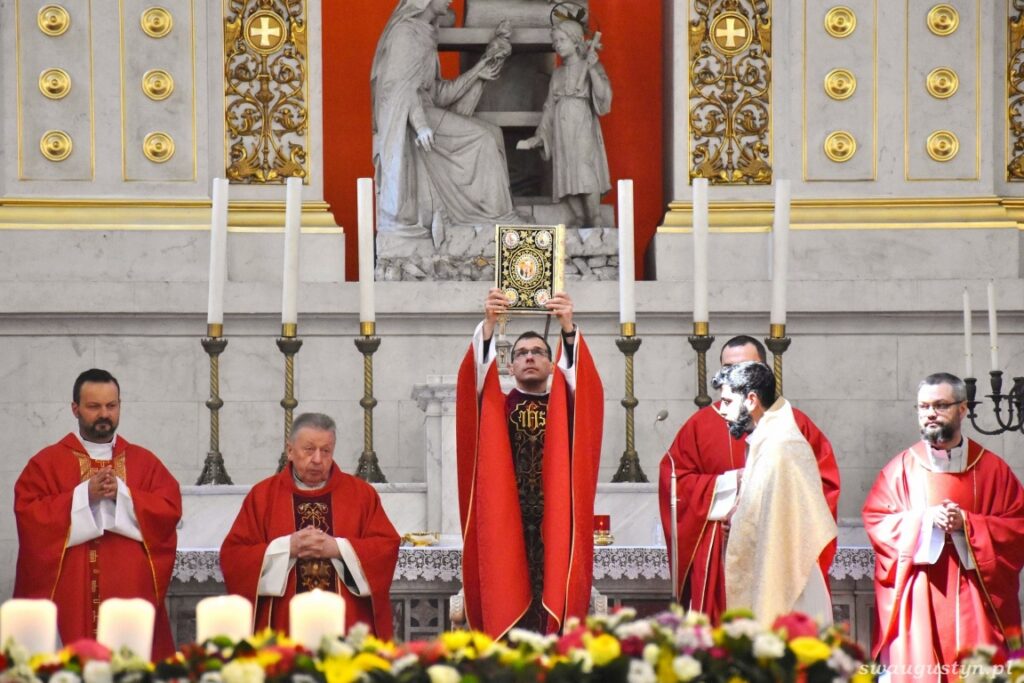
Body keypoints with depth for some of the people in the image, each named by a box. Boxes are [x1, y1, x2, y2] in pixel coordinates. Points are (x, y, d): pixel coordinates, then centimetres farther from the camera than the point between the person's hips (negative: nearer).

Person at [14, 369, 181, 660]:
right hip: (69, 599, -2)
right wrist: (85, 495, -13)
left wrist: (122, 494, -11)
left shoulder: (144, 462, 14)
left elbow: (170, 510, 1)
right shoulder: (47, 463, 6)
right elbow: (29, 516, -6)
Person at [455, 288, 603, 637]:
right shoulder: (496, 407, 13)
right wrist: (488, 326, -22)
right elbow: (475, 377, -5)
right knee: (508, 600, -8)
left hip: (555, 521, 0)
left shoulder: (565, 406, 14)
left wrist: (568, 329, -23)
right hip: (506, 524, 0)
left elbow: (586, 384, -7)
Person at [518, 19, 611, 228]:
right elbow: (549, 107, 20)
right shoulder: (558, 74, 18)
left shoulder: (590, 67, 3)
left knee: (587, 178, -15)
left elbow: (603, 95, -12)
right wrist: (539, 137, 14)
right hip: (561, 131, 6)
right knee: (568, 181, -1)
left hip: (583, 129, -6)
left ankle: (596, 226, -15)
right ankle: (583, 224, 3)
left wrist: (592, 68, -18)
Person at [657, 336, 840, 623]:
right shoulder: (701, 425, 12)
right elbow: (674, 480, 4)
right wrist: (727, 484, -7)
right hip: (717, 561, 1)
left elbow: (825, 482, 6)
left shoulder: (795, 424, 10)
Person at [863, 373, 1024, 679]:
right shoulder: (902, 468, 8)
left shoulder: (991, 468, 7)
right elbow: (875, 520, 3)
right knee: (918, 673, -10)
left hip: (974, 599, 0)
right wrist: (925, 519, -12)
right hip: (919, 602, 0)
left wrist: (967, 524, -10)